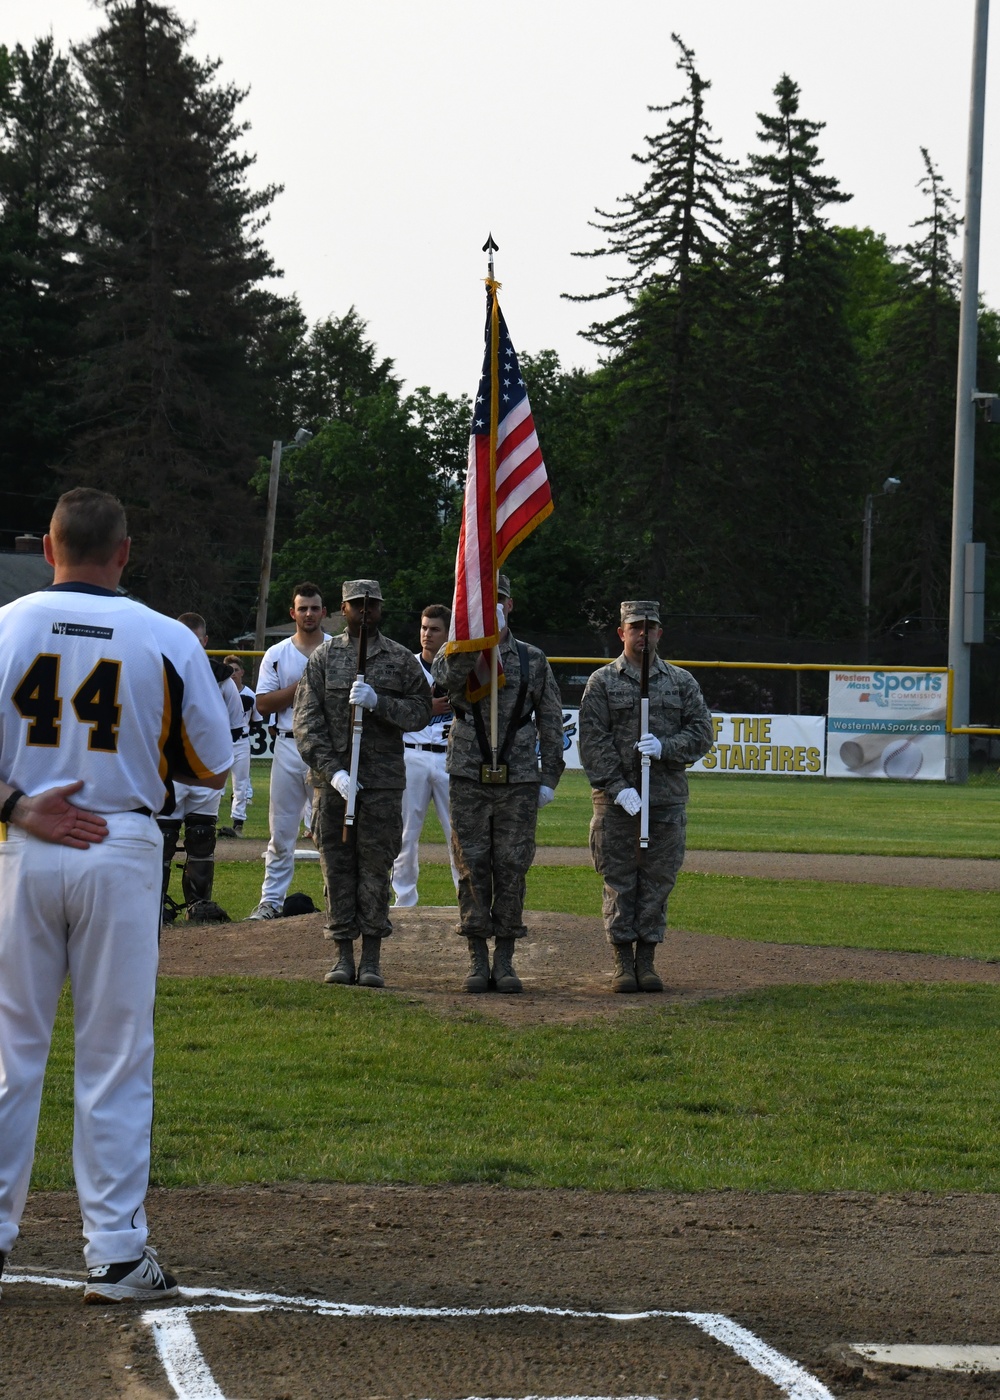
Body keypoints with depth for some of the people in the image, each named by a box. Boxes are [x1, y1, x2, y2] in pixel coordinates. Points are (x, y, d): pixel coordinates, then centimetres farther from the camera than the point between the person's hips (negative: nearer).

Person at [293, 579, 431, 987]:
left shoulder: (401, 659, 8)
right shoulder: (322, 659, 6)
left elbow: (421, 710, 1)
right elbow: (307, 723, 0)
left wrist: (378, 702, -15)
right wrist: (332, 771, -12)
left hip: (383, 782, -1)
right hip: (333, 780, 1)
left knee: (375, 866, -1)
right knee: (337, 867, 2)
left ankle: (372, 960, 2)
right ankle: (344, 957, 7)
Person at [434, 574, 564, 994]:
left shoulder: (533, 660, 9)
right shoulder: (457, 652, 6)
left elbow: (551, 722, 10)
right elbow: (447, 676, -20)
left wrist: (549, 777, 4)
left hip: (519, 781, 1)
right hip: (469, 780, 0)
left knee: (512, 869, 1)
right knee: (473, 868, 0)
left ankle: (505, 960, 8)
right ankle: (477, 960, 6)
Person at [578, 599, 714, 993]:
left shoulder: (682, 681, 12)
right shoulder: (602, 682, 5)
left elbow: (701, 733, 7)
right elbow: (592, 740, -3)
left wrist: (665, 747, -11)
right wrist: (617, 787, -13)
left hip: (667, 800, 2)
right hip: (616, 799, -2)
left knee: (658, 882, 3)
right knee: (619, 883, -1)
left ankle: (647, 960, 11)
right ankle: (623, 962, 5)